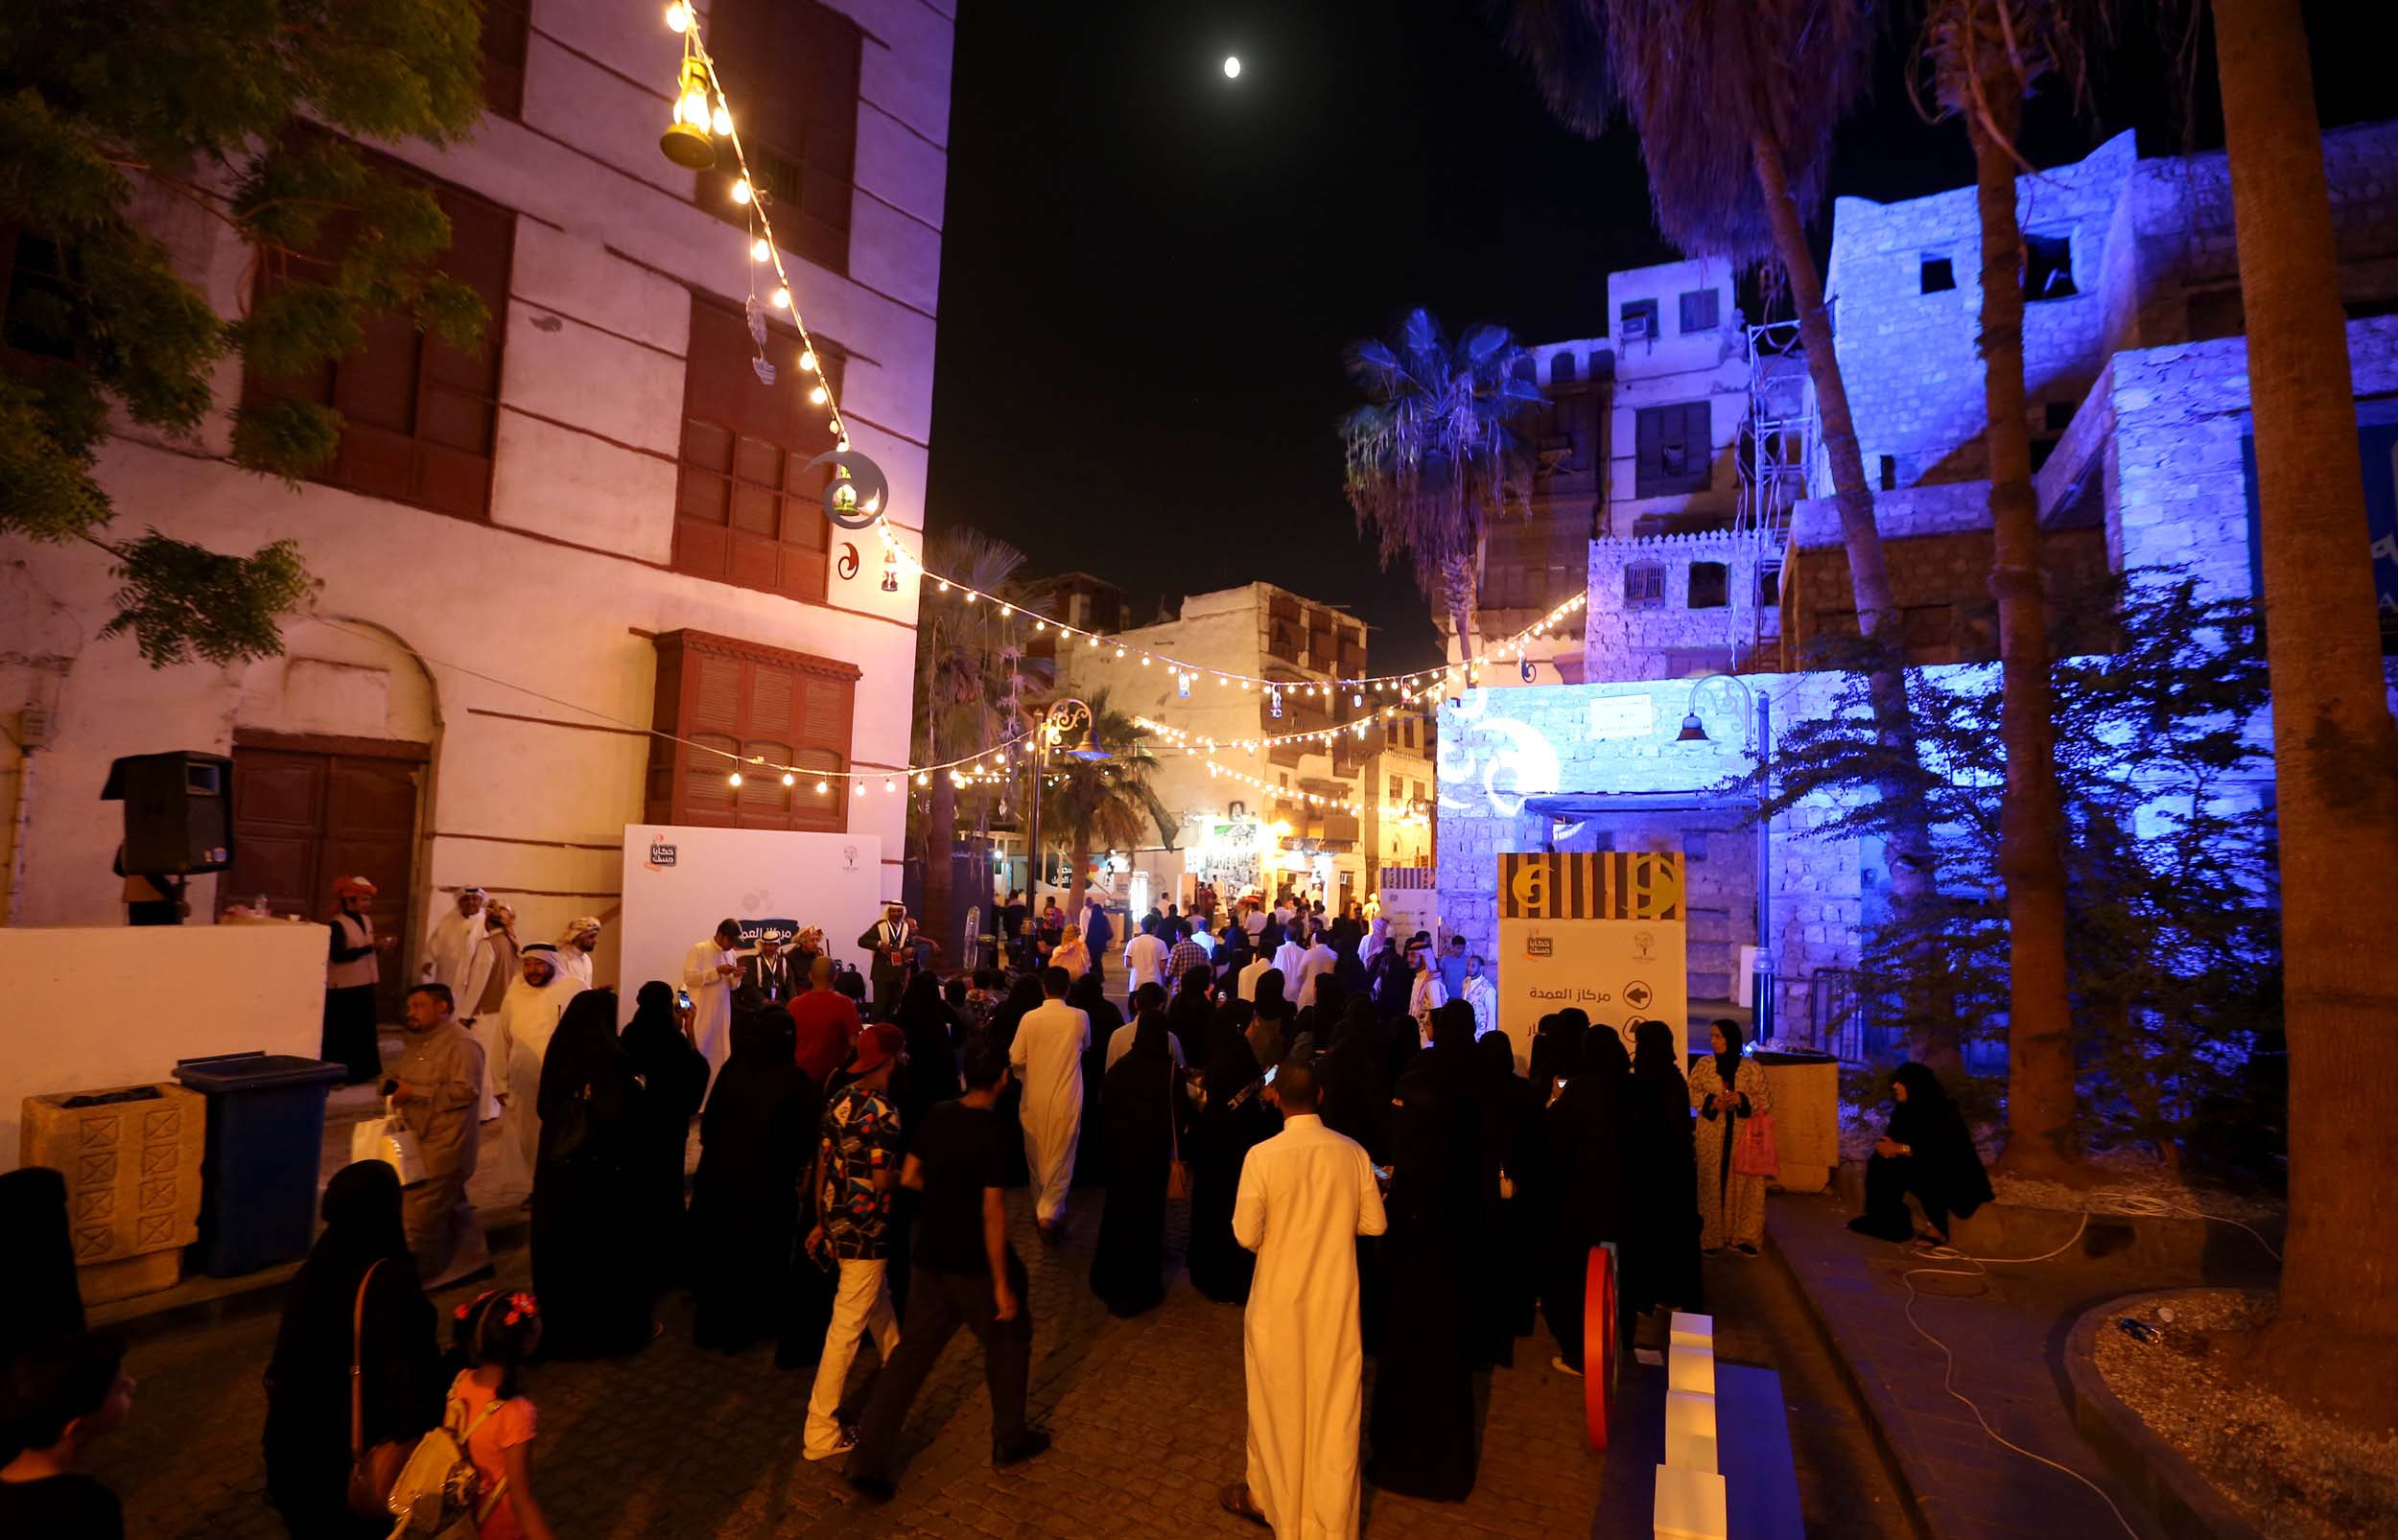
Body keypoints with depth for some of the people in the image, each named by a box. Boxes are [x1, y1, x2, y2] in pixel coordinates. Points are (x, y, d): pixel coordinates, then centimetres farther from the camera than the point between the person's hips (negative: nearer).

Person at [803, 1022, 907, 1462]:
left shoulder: (839, 1101, 2)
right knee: (846, 1330, 3)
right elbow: (883, 1180, -22)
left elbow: (822, 1165, 8)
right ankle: (820, 1432, 12)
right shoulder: (883, 1112, -22)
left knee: (878, 1299, 29)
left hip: (836, 1224, 9)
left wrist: (822, 1221, 16)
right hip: (864, 1232, -9)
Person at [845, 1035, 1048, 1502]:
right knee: (1008, 1343, 18)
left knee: (912, 1353, 16)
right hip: (975, 1264, -5)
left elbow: (909, 1178, 5)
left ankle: (867, 1461, 16)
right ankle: (1009, 1441, 33)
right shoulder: (993, 1132, -22)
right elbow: (992, 1212, -22)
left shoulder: (937, 1116, -3)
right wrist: (1002, 1284, -15)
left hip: (931, 1258, 6)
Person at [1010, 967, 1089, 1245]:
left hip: (1035, 1098, 1)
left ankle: (1041, 1209, 32)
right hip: (1067, 1099, -1)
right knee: (1061, 1158, 7)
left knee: (1037, 1158, 18)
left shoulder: (1029, 1018, -11)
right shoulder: (1080, 1017, -11)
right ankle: (1049, 1213, -4)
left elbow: (1015, 1058, -4)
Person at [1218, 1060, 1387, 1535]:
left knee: (1279, 1403, 19)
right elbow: (1374, 1223, -2)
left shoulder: (1263, 1156, -21)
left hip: (1280, 1300, -2)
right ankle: (1332, 1520, 32)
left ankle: (1270, 1498, 40)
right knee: (1335, 1407, 17)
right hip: (1336, 1299, 2)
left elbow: (1246, 1235, -16)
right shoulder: (1353, 1152, -12)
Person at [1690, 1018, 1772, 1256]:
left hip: (1743, 1137, 0)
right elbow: (1691, 1093, 3)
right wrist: (1710, 1101, -15)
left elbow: (1767, 1101, -1)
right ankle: (1710, 1238, 9)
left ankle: (1742, 1237, 15)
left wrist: (1742, 1100, -17)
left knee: (1745, 1186, 2)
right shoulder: (1703, 1065, 1)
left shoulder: (1753, 1068, -2)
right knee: (1712, 1185, 2)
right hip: (1712, 1137, 0)